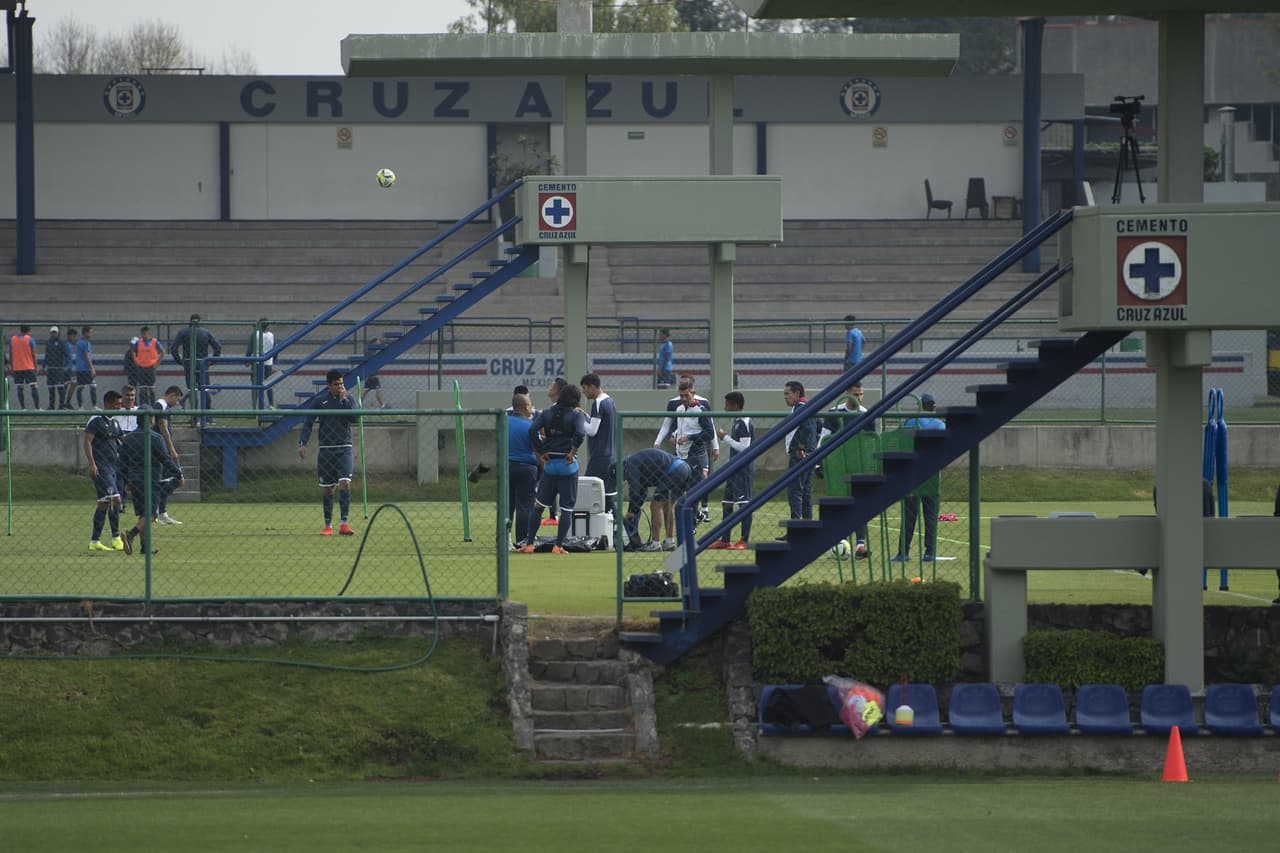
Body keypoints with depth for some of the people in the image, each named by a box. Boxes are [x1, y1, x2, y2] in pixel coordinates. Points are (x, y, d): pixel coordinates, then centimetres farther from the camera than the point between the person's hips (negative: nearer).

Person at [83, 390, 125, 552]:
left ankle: (95, 541, 13)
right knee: (115, 499, -16)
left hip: (114, 467, 9)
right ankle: (116, 538, -12)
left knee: (104, 503, 9)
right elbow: (87, 442, -13)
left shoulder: (114, 422, 17)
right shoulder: (96, 421, -8)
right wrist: (92, 464, -21)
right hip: (101, 468, -9)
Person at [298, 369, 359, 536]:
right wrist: (302, 443, -11)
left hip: (344, 449, 0)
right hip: (326, 449, 0)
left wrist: (344, 399, -10)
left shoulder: (349, 400, 7)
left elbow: (354, 417, -9)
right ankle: (328, 526, 11)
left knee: (345, 484, -15)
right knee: (328, 489, 3)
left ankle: (343, 524, -14)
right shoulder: (319, 402, 4)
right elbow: (308, 423, 1)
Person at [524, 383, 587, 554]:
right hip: (568, 464, -3)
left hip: (549, 463, 3)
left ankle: (529, 544, 8)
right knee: (567, 508, 5)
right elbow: (580, 433, -22)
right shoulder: (576, 415, -4)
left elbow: (532, 430, -9)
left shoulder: (546, 413, 6)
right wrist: (572, 453, -10)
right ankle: (558, 545, -1)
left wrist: (540, 453, -3)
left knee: (538, 506, 11)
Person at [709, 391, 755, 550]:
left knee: (744, 504, -8)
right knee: (727, 503, 10)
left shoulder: (744, 423, -14)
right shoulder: (737, 422, 15)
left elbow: (744, 448, -21)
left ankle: (744, 540, -7)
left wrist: (726, 438, -12)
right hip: (734, 469, 10)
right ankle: (725, 540, 14)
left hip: (744, 469, -10)